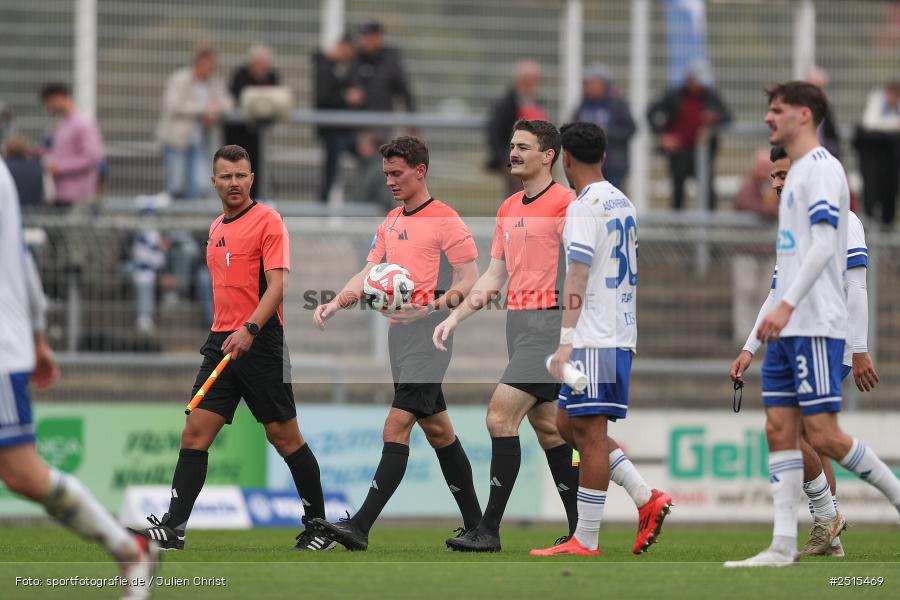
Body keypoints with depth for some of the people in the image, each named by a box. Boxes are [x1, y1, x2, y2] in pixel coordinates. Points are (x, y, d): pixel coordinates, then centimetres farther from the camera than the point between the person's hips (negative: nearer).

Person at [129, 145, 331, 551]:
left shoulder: (267, 221, -7)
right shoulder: (216, 228, 16)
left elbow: (277, 284, -16)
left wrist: (250, 329, -28)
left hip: (260, 344, -7)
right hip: (221, 343, 7)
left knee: (284, 437, -1)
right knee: (195, 434, -2)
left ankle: (319, 526, 10)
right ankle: (172, 529, -5)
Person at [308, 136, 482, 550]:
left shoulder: (446, 221, -9)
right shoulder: (390, 222, 16)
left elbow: (469, 282, -12)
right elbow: (368, 273, 15)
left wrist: (430, 307, -25)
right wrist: (335, 304, -1)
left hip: (429, 334, -9)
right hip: (399, 331, 9)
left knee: (396, 429, -15)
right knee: (437, 430, 13)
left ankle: (361, 527, -22)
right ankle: (474, 524, 21)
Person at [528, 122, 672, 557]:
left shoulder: (585, 207, -12)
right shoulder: (622, 203, 17)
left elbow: (578, 277, -20)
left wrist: (567, 340, -24)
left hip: (594, 338, -9)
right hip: (621, 334, 9)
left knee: (590, 434, -6)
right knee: (568, 423, 14)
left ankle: (586, 541, -5)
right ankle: (648, 498, 8)